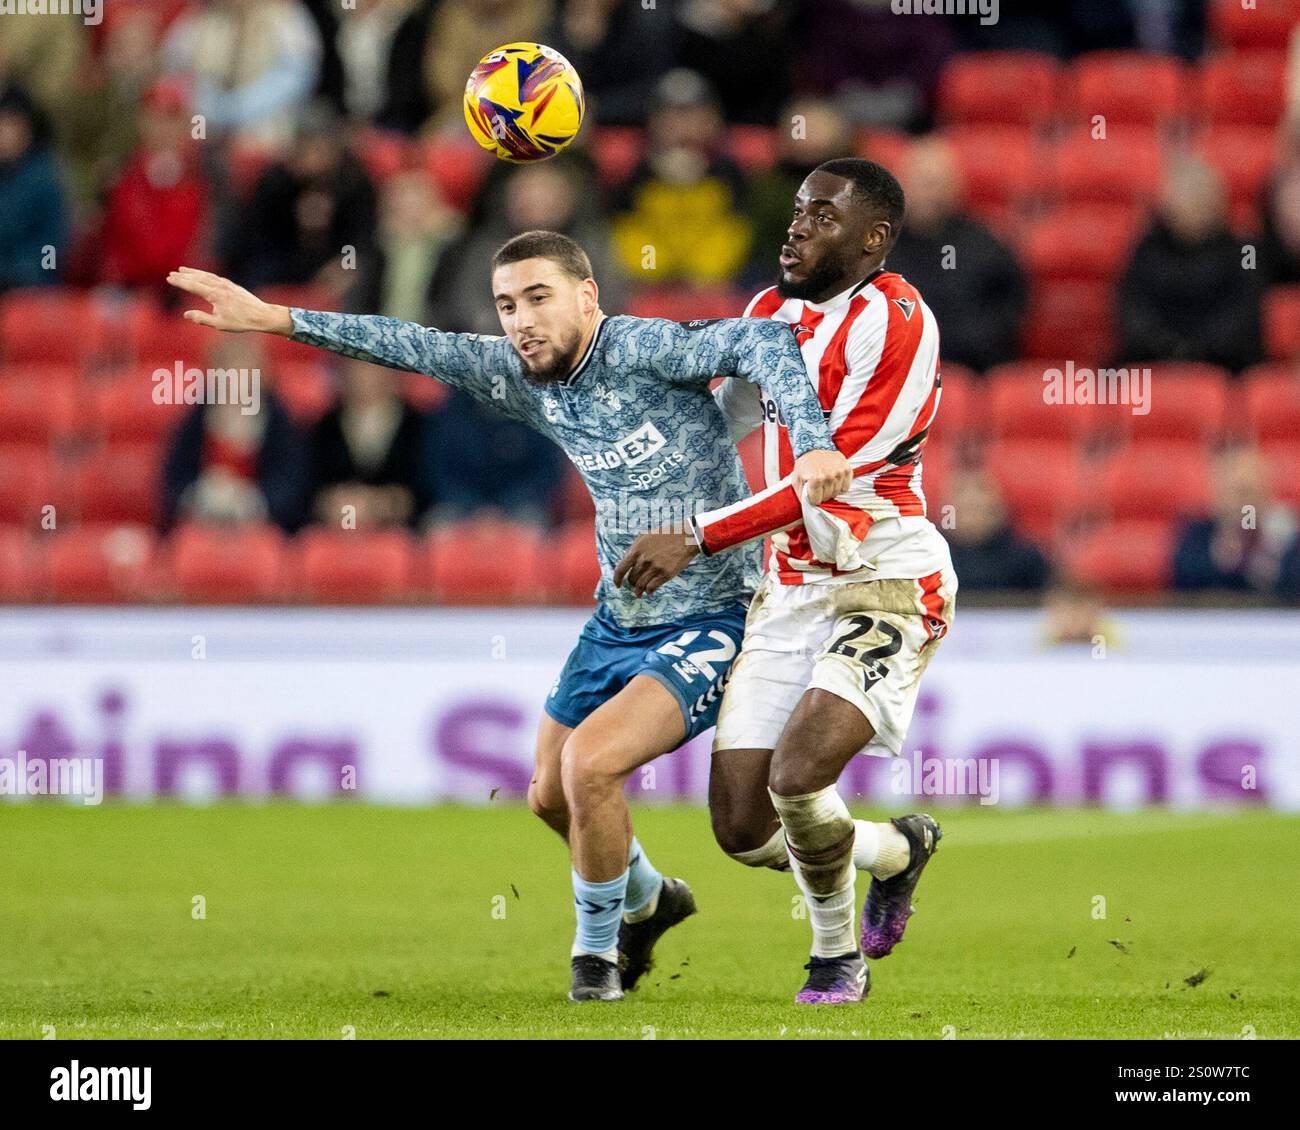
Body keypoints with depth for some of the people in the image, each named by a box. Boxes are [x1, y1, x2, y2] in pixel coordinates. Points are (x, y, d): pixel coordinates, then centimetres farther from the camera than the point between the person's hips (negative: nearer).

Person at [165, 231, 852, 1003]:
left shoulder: (643, 351, -22)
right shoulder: (523, 376, -1)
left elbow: (761, 341, -33)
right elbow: (418, 348, 6)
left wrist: (814, 443, -47)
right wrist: (274, 319, 4)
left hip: (707, 627, -9)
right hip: (616, 623, 9)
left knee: (588, 763, -22)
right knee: (550, 795, 17)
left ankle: (598, 948, 2)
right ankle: (646, 901, 47)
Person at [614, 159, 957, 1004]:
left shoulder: (895, 323, -15)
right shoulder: (775, 311, 10)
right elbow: (718, 417, 30)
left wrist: (698, 539, -21)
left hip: (885, 587, -7)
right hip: (790, 590, 7)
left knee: (796, 775, -25)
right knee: (742, 826, -2)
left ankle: (838, 961, 4)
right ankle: (898, 851, 29)